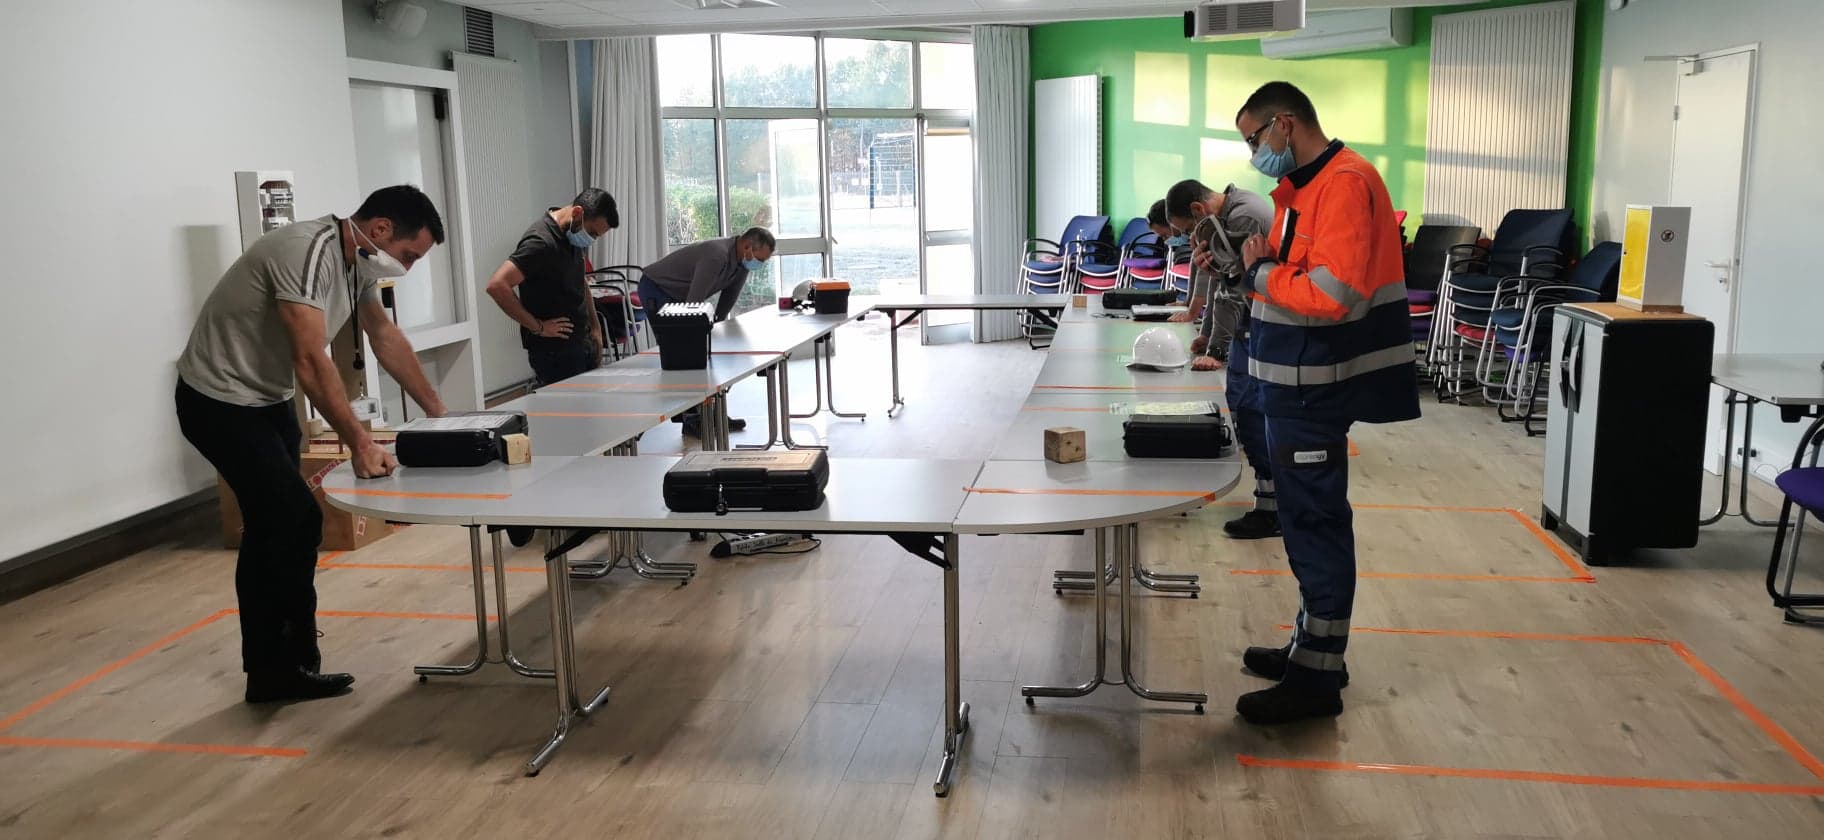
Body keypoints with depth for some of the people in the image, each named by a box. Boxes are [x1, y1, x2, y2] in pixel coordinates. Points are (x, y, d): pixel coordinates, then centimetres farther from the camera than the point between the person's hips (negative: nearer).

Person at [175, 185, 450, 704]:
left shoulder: (358, 260, 2)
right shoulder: (308, 251, -27)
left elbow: (386, 337, 13)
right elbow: (311, 361, -33)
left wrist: (437, 411, 14)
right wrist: (359, 443, -35)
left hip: (267, 400, 10)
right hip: (219, 402, -10)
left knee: (272, 528, 13)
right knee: (297, 522, -12)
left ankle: (268, 671, 24)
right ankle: (292, 665, 3)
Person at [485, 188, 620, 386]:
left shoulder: (575, 237, 9)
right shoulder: (542, 242, -19)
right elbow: (497, 285, -27)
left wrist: (595, 327, 16)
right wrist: (537, 327, -19)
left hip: (582, 342, 9)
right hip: (554, 351, -8)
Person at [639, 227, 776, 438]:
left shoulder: (742, 262, -5)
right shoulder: (717, 255, -33)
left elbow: (727, 302, 4)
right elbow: (694, 302, -34)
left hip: (677, 296, 9)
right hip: (656, 292, -9)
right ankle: (692, 419, -12)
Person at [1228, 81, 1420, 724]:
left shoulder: (1343, 184, -17)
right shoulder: (1304, 185, 15)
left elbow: (1332, 297, -27)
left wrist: (1261, 273, -13)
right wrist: (1263, 270, -1)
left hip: (1314, 393, -10)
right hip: (1297, 387, 10)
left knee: (1316, 525, -2)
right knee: (1307, 521, 17)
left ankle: (1317, 677, 7)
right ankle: (1313, 647, 30)